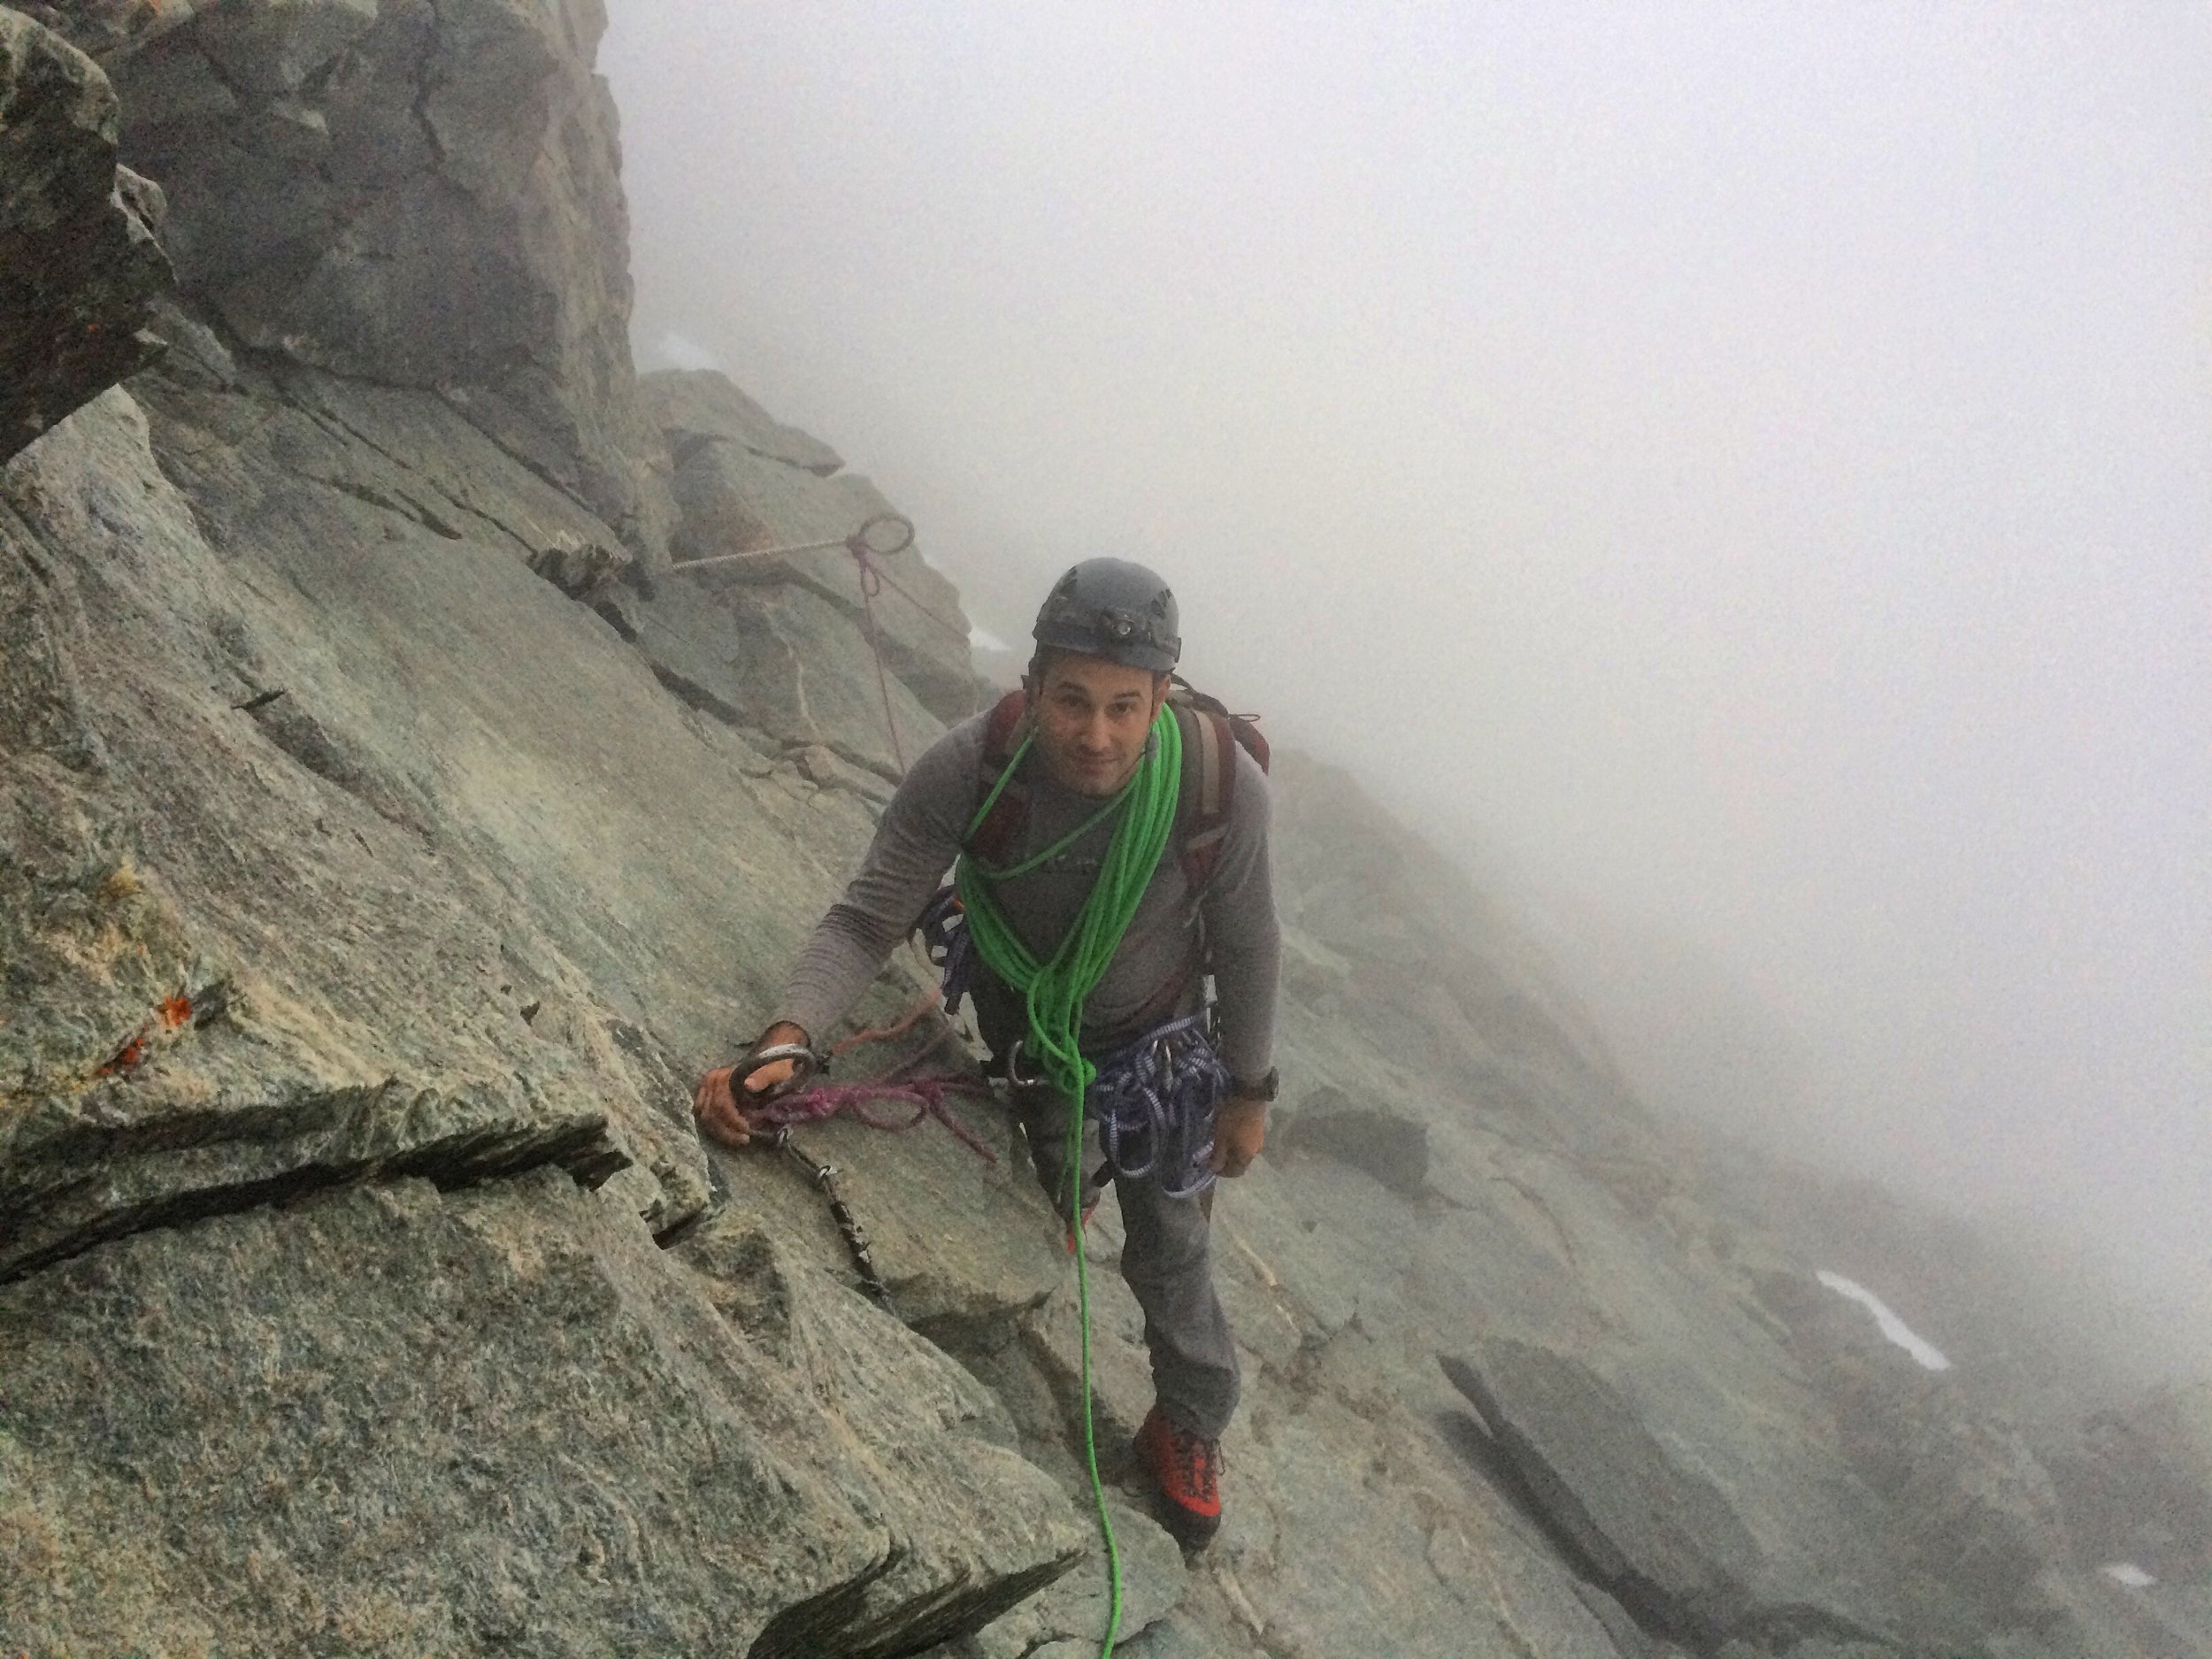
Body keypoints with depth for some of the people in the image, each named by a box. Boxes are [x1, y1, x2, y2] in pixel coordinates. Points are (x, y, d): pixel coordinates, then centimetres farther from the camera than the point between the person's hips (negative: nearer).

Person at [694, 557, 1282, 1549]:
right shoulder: (969, 769, -36)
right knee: (1061, 1178, 25)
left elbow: (1247, 948, -19)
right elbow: (865, 922, -32)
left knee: (1168, 1251, 12)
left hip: (1159, 1041, 0)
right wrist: (786, 1039, -49)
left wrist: (1249, 1091, -7)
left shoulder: (1221, 784, -36)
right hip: (1024, 1029, 1)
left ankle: (1188, 1427, 40)